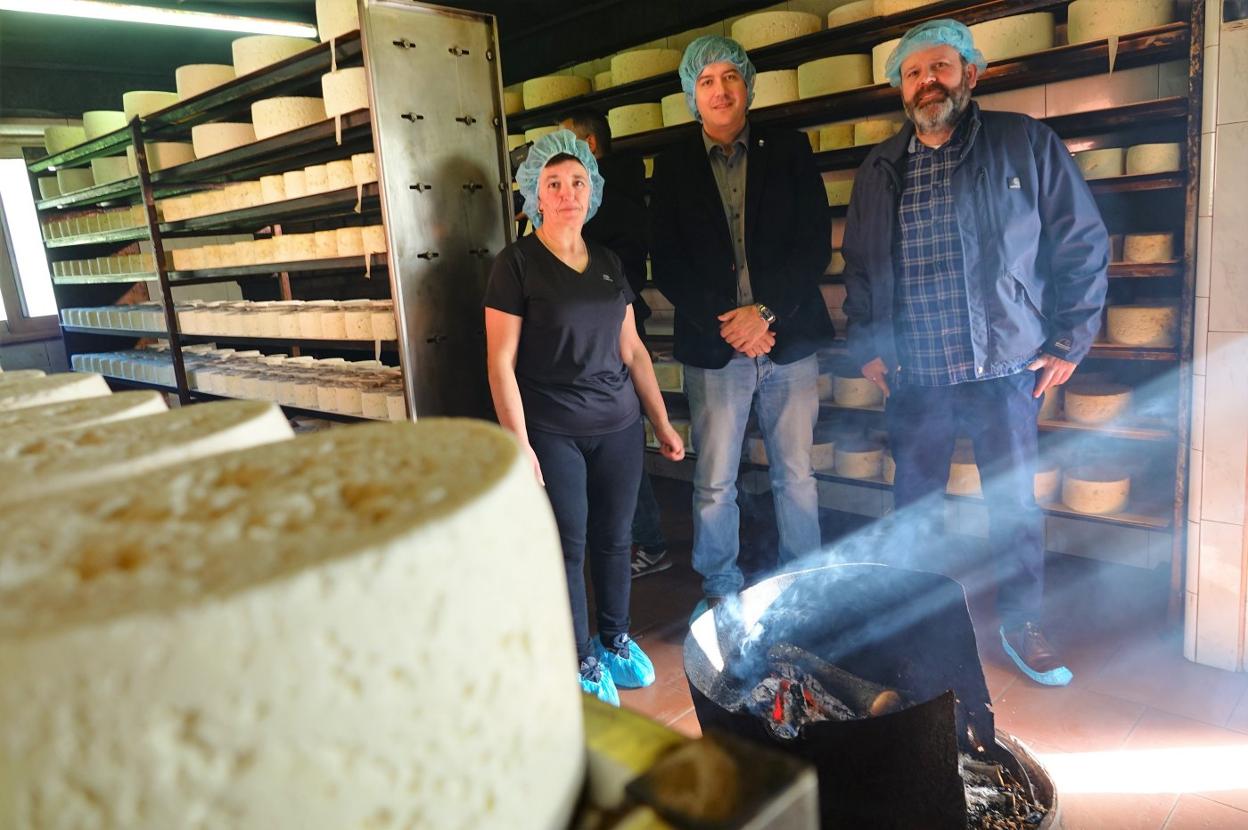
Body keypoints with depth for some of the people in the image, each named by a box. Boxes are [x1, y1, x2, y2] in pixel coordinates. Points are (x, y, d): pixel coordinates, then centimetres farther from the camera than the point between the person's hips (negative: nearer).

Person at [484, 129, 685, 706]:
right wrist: (519, 444, -14)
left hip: (618, 426, 5)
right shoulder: (516, 264, -6)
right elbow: (501, 362, -10)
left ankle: (616, 640, 34)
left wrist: (662, 422, 13)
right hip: (553, 434, -4)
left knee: (614, 538, 13)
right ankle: (582, 659, 24)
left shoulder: (609, 264, 10)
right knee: (568, 545, 5)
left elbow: (632, 350, 14)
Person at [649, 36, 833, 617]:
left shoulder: (789, 150, 7)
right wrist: (723, 323, -10)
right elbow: (665, 262, 2)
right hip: (713, 346, 0)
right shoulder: (673, 166, 8)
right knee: (714, 482, 5)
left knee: (794, 476, 8)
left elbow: (815, 244, 1)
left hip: (788, 339, 0)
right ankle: (720, 590, 22)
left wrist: (766, 312, -12)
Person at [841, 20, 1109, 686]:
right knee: (913, 500, 11)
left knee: (1014, 500, 7)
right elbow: (857, 263, 15)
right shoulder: (880, 169, 9)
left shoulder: (1026, 144, 0)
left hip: (1005, 363, -2)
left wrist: (1070, 341, -2)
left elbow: (1082, 243, 1)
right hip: (912, 371, 2)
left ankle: (1022, 625, 26)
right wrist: (866, 345, 7)